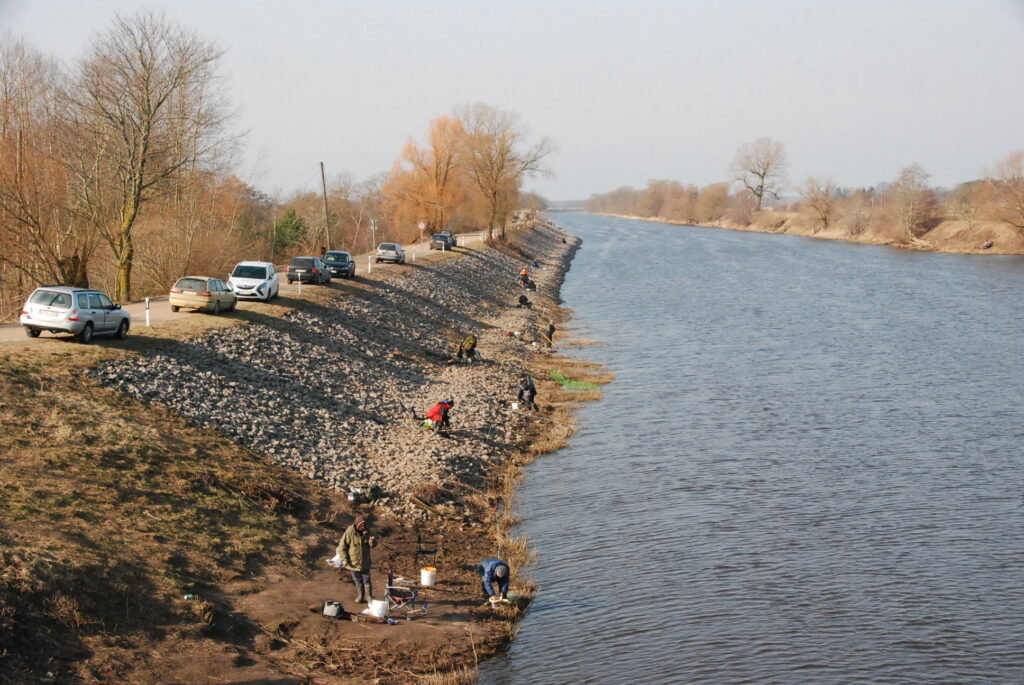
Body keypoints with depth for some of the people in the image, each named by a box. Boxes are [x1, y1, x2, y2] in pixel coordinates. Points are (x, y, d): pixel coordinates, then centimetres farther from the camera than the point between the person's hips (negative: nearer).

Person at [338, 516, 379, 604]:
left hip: (365, 562, 2)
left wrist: (372, 541, -20)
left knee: (367, 580, 3)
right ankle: (361, 596, 26)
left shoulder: (366, 531, -4)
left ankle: (369, 597, 12)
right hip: (353, 562, -2)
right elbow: (342, 546, -10)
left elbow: (372, 545, 4)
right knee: (358, 580, 12)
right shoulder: (349, 532, -16)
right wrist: (344, 559, -14)